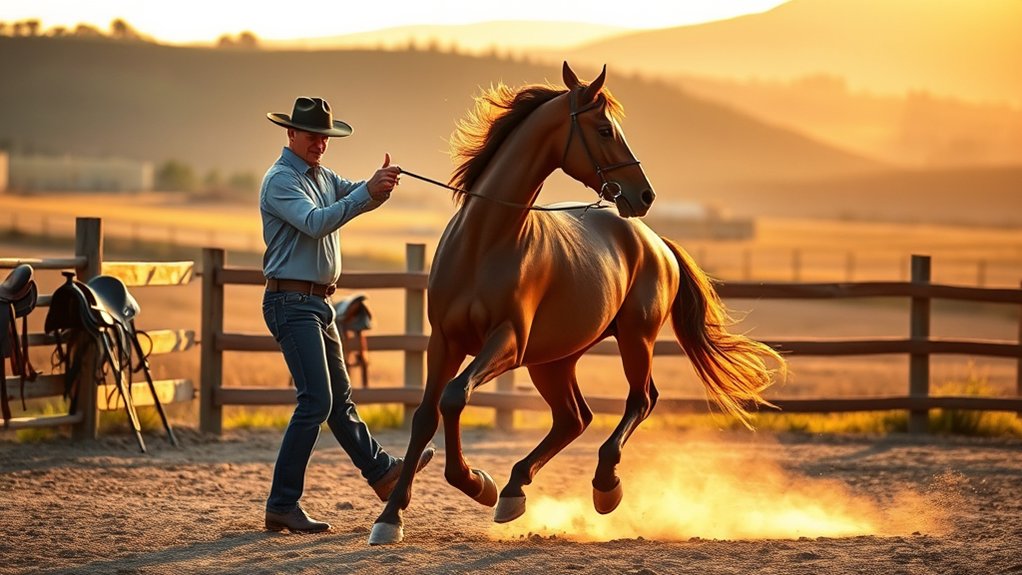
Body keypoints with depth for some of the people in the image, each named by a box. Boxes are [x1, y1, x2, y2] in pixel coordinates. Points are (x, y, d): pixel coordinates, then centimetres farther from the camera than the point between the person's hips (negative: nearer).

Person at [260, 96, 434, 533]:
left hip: (318, 304, 9)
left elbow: (360, 197, 5)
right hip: (292, 303, -9)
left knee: (340, 397, 22)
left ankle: (382, 472, 36)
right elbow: (315, 223, -26)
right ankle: (282, 506, -13)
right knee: (316, 400, -14)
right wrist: (368, 192, -33)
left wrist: (381, 184, -18)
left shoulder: (323, 177, 17)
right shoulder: (281, 180, -12)